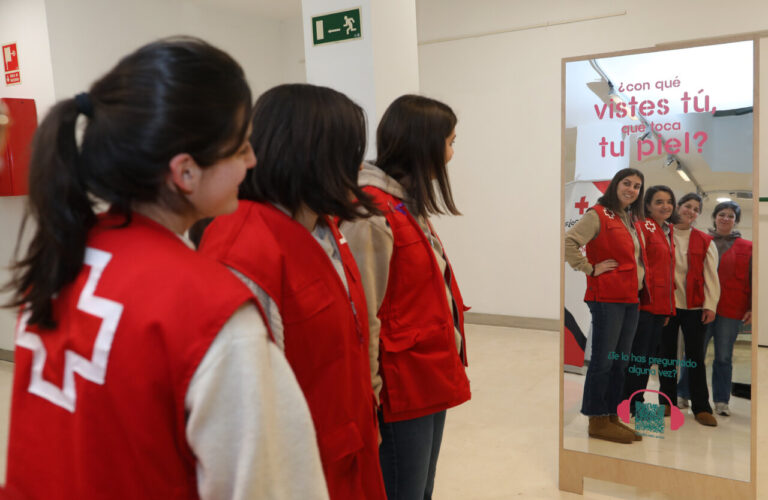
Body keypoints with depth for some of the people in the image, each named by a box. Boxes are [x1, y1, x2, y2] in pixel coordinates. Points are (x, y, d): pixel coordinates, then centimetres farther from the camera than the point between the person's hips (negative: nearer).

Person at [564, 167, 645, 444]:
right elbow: (568, 242, -22)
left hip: (630, 297, 9)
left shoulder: (631, 219, 18)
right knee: (603, 360, -4)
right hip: (606, 298, -9)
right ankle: (597, 421, 6)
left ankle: (612, 417, 21)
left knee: (620, 361, 12)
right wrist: (590, 269, -16)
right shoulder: (598, 214, -8)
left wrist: (639, 279, 16)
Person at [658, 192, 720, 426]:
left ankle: (701, 408, 8)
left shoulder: (705, 241, 5)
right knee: (667, 354, 8)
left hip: (694, 306, 0)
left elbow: (711, 276, 2)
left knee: (695, 357, 2)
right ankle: (668, 402, 18)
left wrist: (710, 305, -6)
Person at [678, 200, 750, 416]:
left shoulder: (746, 248, 7)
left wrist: (752, 308, -2)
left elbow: (752, 279, 5)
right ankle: (682, 395, 15)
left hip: (731, 309, 0)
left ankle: (721, 401, 16)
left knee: (724, 357, 7)